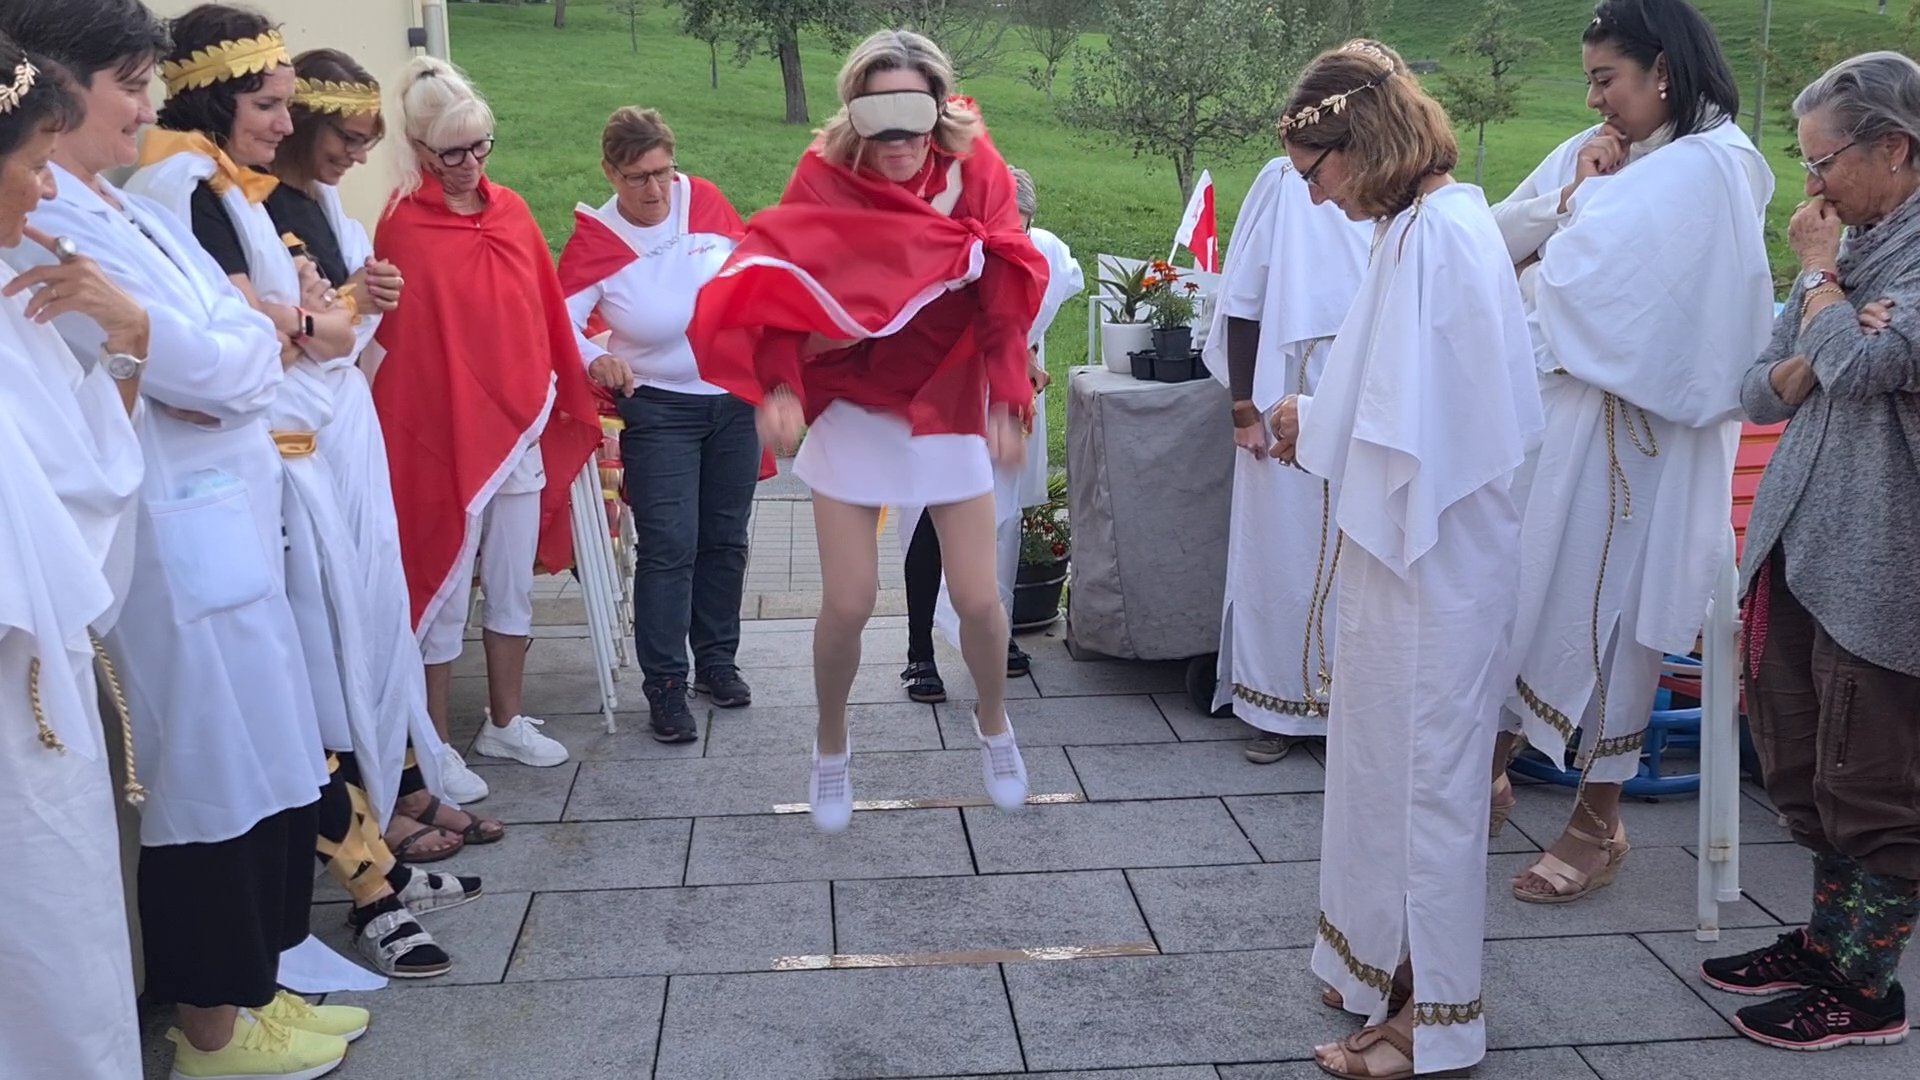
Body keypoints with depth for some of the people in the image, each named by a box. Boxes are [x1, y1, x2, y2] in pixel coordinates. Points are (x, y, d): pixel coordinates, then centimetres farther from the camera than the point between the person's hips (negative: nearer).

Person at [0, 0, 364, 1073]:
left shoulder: (137, 212, 14)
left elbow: (253, 356, 15)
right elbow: (209, 367, -17)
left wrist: (234, 352, -5)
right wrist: (252, 330, 1)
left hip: (234, 524, 9)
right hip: (176, 541, -9)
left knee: (265, 765, 15)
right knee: (213, 775, 3)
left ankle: (254, 984, 30)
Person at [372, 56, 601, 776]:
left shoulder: (511, 211, 5)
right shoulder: (404, 228, -12)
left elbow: (545, 314, 10)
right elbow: (395, 344, -13)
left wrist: (567, 400, 14)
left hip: (522, 431, 6)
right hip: (442, 438, -6)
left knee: (513, 589, 15)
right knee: (442, 593, 6)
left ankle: (506, 724, 31)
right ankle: (436, 746, 19)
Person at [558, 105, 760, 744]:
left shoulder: (704, 200, -5)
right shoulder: (593, 241, -13)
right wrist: (595, 359, -38)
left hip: (734, 398, 4)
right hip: (658, 409, -4)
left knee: (725, 539, 13)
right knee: (668, 546, -8)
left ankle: (716, 660, 28)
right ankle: (664, 685, 2)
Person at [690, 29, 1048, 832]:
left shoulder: (974, 169, -8)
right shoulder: (826, 177, -12)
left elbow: (1006, 290, -7)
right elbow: (775, 282, -17)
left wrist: (1005, 399, -16)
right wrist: (777, 385, -32)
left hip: (948, 407, 1)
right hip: (849, 411, -1)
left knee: (978, 597, 3)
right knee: (847, 605, -2)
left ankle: (994, 726, 33)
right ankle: (830, 750, 25)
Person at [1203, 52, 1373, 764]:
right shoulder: (1285, 184, -1)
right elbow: (1244, 301, 0)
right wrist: (1245, 405, -4)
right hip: (1292, 414, -1)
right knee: (1285, 553, 7)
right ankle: (1280, 705, 19)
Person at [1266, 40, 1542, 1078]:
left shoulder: (1435, 235, -20)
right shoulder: (1434, 221, 10)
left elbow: (1412, 421, -23)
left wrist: (1312, 422, -8)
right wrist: (1322, 419, 4)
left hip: (1435, 555, -10)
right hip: (1417, 545, 10)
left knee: (1421, 765, 2)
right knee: (1389, 754, 19)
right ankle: (1394, 968, 35)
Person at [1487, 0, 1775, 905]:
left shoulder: (1711, 168, -11)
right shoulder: (1590, 154, 13)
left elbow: (1587, 280, -20)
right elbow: (1497, 241, 7)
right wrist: (1569, 200, -8)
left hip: (1627, 432, -7)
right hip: (1543, 407, 7)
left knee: (1603, 605, 1)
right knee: (1509, 591, 10)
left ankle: (1599, 821, 15)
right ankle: (1489, 773, 24)